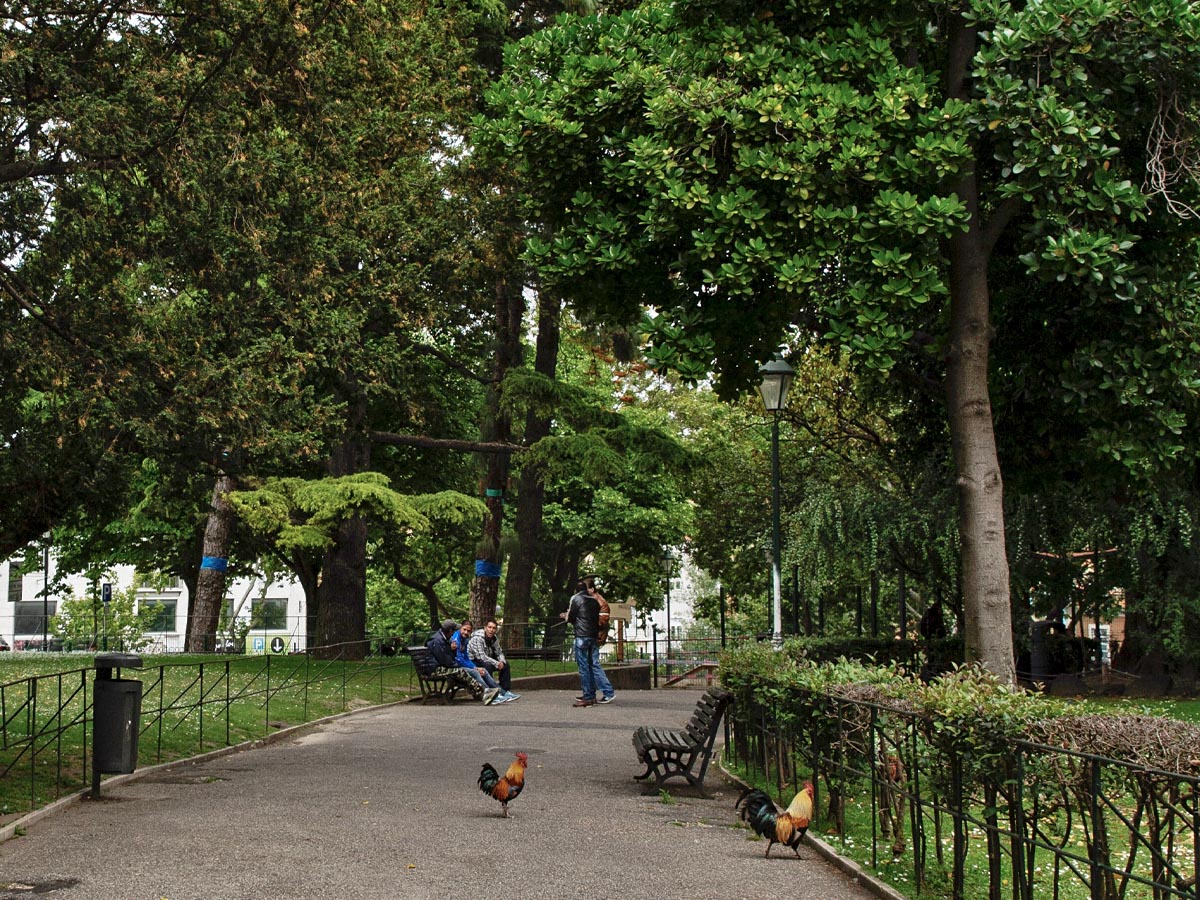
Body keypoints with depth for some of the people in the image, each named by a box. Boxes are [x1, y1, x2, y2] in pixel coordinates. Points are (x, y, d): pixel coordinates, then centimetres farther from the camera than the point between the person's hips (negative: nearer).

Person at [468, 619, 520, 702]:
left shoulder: (494, 639, 1)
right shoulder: (477, 638, -24)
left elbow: (499, 652, 8)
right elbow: (481, 656, -30)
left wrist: (502, 661, -15)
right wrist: (496, 663, -30)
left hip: (486, 660, 9)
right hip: (473, 662, -9)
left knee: (505, 664, 0)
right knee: (488, 665, -34)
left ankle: (506, 691, -1)